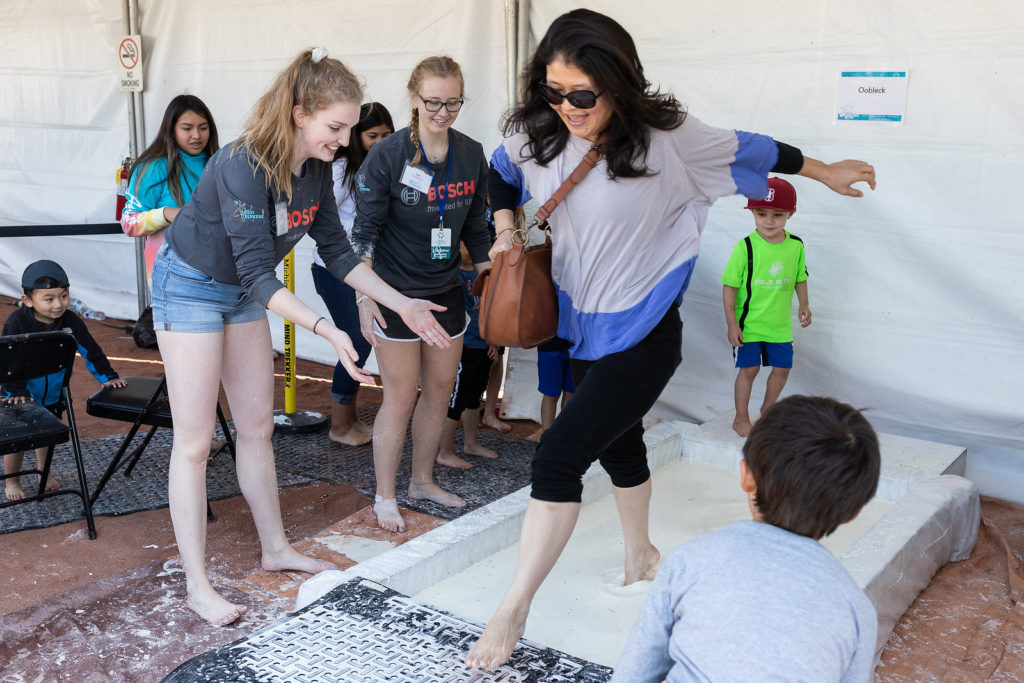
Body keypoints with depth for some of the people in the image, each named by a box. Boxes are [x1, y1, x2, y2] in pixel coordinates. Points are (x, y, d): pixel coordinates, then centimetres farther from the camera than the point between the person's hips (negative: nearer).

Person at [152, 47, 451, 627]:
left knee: (258, 427, 13)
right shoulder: (244, 167, -32)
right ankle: (197, 585, 5)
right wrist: (328, 330, -43)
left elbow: (336, 248, 1)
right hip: (191, 286, -7)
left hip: (244, 294, 7)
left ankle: (276, 548, 27)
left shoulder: (316, 168, -8)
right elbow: (258, 273, -34)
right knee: (195, 441, -4)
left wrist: (403, 305, -3)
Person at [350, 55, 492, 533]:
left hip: (446, 291, 6)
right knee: (401, 398, -1)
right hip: (396, 293, -5)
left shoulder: (471, 155, 1)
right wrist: (365, 297, -20)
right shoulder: (387, 156, -14)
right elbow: (364, 231, -12)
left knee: (440, 391, 13)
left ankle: (423, 481, 32)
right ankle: (385, 497, 16)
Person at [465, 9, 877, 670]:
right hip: (585, 327, 6)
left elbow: (745, 149, -1)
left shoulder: (664, 137, -17)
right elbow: (502, 173, 18)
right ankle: (641, 552, 49)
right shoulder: (534, 135, -6)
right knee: (618, 441, 23)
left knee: (559, 454, -14)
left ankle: (512, 612, -2)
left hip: (643, 334, -6)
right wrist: (505, 228, 7)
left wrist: (827, 171, 11)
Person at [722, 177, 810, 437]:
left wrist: (804, 305, 5)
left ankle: (768, 408, 35)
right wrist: (731, 323, -15)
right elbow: (729, 286, -13)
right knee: (749, 369, 0)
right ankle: (741, 418, 17)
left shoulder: (796, 245, -3)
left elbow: (800, 278, 14)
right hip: (749, 323, -4)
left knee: (782, 367, 11)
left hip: (780, 323, 4)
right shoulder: (746, 247, -16)